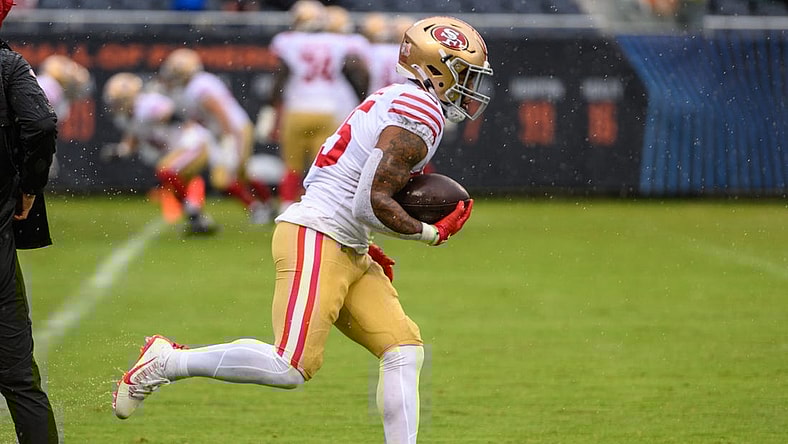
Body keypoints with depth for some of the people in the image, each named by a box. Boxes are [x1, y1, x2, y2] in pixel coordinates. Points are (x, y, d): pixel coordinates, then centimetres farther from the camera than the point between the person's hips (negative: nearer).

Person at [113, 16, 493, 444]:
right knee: (292, 367, -15)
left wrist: (362, 246, 21)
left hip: (348, 254, 11)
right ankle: (168, 362, -4)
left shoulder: (395, 103, 19)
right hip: (314, 237, -11)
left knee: (404, 351, 3)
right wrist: (431, 233, -6)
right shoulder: (422, 115, -12)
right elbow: (370, 204, -19)